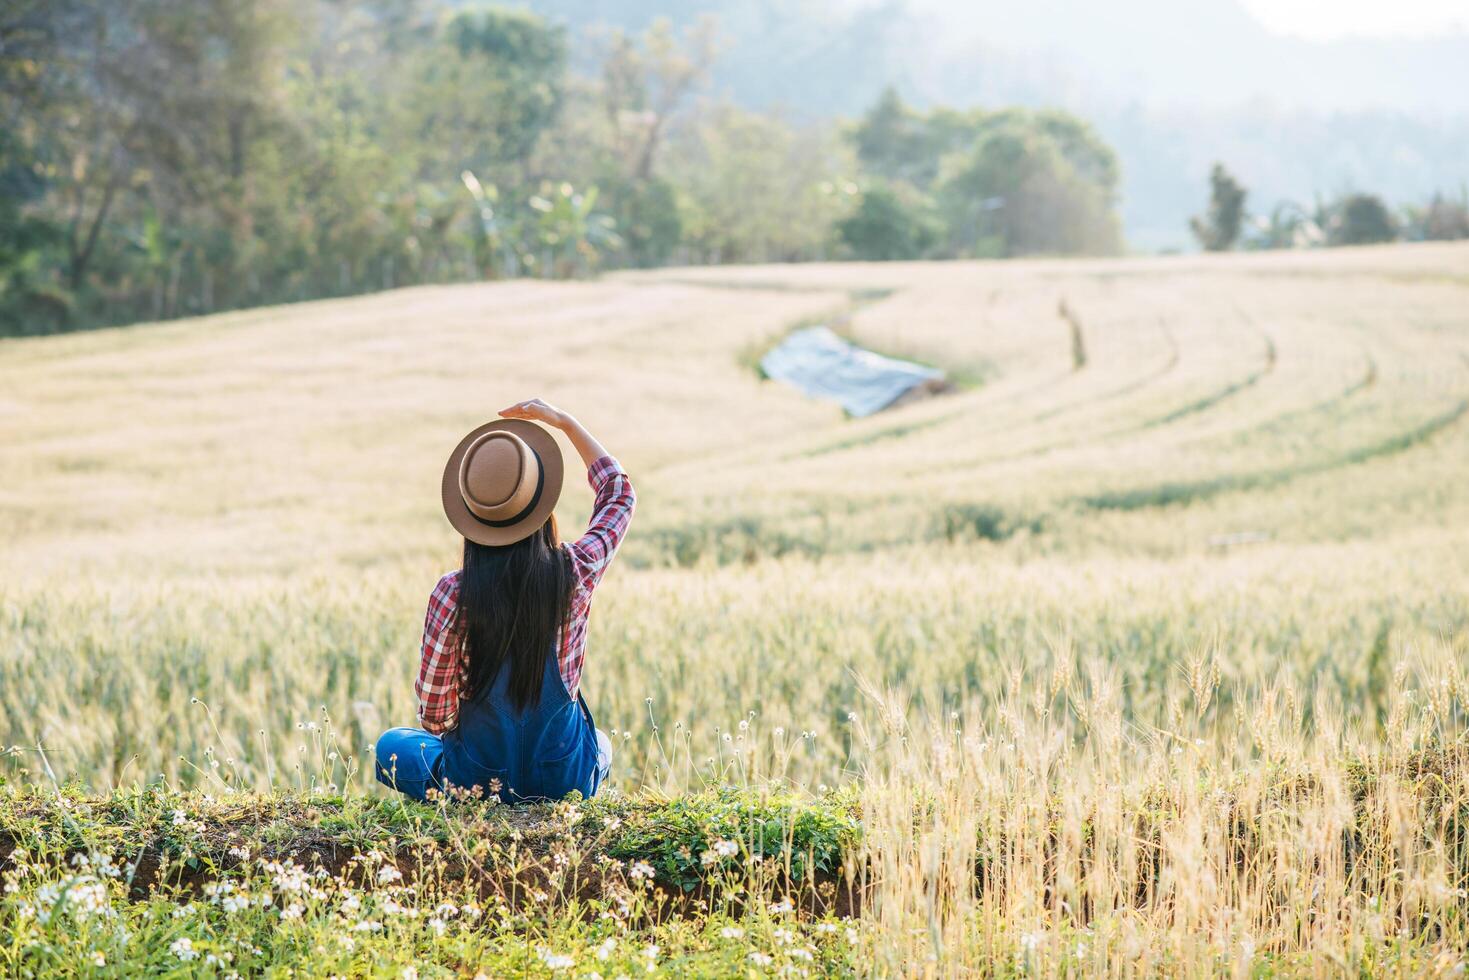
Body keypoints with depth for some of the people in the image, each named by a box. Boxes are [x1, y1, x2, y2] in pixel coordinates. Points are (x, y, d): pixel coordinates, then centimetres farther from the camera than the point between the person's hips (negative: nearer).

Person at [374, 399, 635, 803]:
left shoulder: (452, 593, -19)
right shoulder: (576, 575, -14)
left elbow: (433, 715, -8)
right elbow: (618, 491, 8)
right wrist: (566, 422, 12)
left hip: (473, 784, -1)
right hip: (566, 781, 2)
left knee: (392, 745, 30)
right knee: (600, 743, 39)